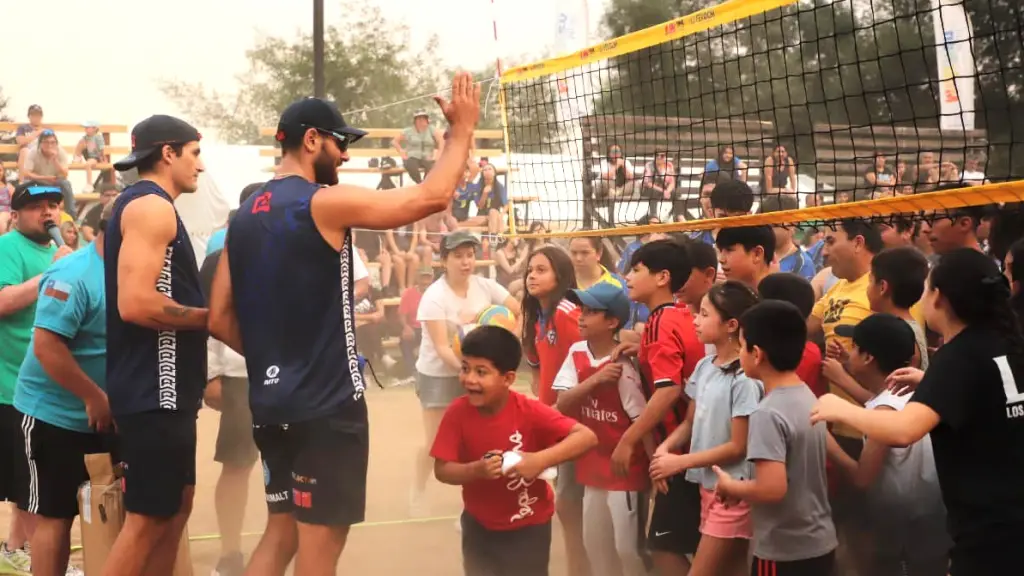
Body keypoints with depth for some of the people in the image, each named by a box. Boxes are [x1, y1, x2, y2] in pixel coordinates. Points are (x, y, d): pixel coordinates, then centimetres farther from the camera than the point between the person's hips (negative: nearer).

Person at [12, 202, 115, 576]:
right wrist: (93, 397, -22)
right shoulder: (74, 276, -21)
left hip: (101, 413, 8)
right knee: (54, 514, 0)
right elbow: (46, 347, -27)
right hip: (56, 413, -8)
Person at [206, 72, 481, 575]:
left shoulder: (246, 215, 10)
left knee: (282, 530, 17)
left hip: (272, 401, 8)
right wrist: (463, 128, 0)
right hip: (326, 403, -8)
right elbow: (433, 196, -12)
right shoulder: (325, 203, -13)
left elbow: (220, 319, 11)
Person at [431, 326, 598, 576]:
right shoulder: (457, 413, -17)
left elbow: (587, 437, -30)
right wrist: (476, 470, -36)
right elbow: (442, 470, -17)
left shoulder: (530, 412, -24)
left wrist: (541, 460, -41)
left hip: (528, 526, -3)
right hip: (479, 524, 3)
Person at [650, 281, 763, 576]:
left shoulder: (745, 379, -18)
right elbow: (691, 423, 14)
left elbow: (738, 447, -17)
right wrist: (666, 447, -7)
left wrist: (679, 462, -15)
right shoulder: (704, 367, 6)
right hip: (708, 485, 8)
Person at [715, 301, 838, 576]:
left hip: (783, 553, -8)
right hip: (820, 544, 8)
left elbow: (772, 488, -28)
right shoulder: (809, 399, 5)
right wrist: (744, 487, 11)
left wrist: (731, 486, -9)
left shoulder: (767, 414, -21)